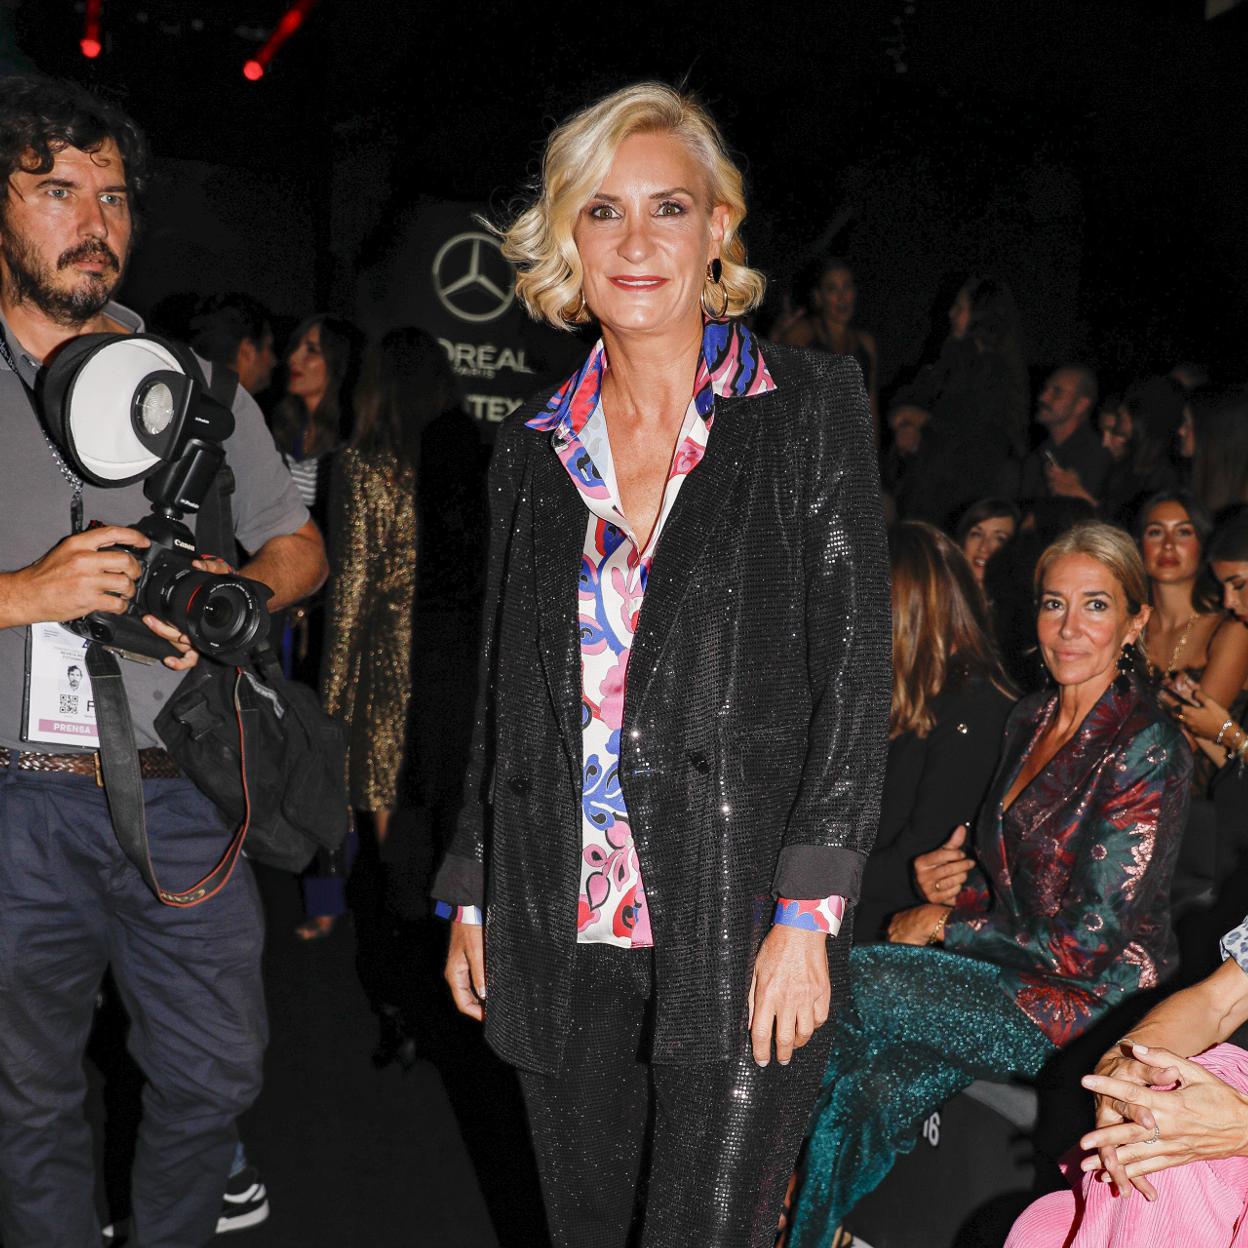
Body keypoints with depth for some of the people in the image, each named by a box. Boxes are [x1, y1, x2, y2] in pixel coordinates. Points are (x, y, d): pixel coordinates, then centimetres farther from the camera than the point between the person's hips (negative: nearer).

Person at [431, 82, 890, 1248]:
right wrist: (470, 892, 12)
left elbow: (854, 666, -6)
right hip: (560, 929, 4)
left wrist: (806, 912, -12)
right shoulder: (534, 448, 9)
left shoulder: (808, 406, -2)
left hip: (740, 929, -4)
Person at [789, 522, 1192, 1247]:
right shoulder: (1030, 721, 8)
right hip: (1019, 971, 6)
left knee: (844, 985, -19)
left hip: (1094, 1000, -6)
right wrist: (957, 884, -3)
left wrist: (946, 926, -10)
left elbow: (1087, 941, -17)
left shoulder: (1148, 747, -16)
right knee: (876, 1090, -22)